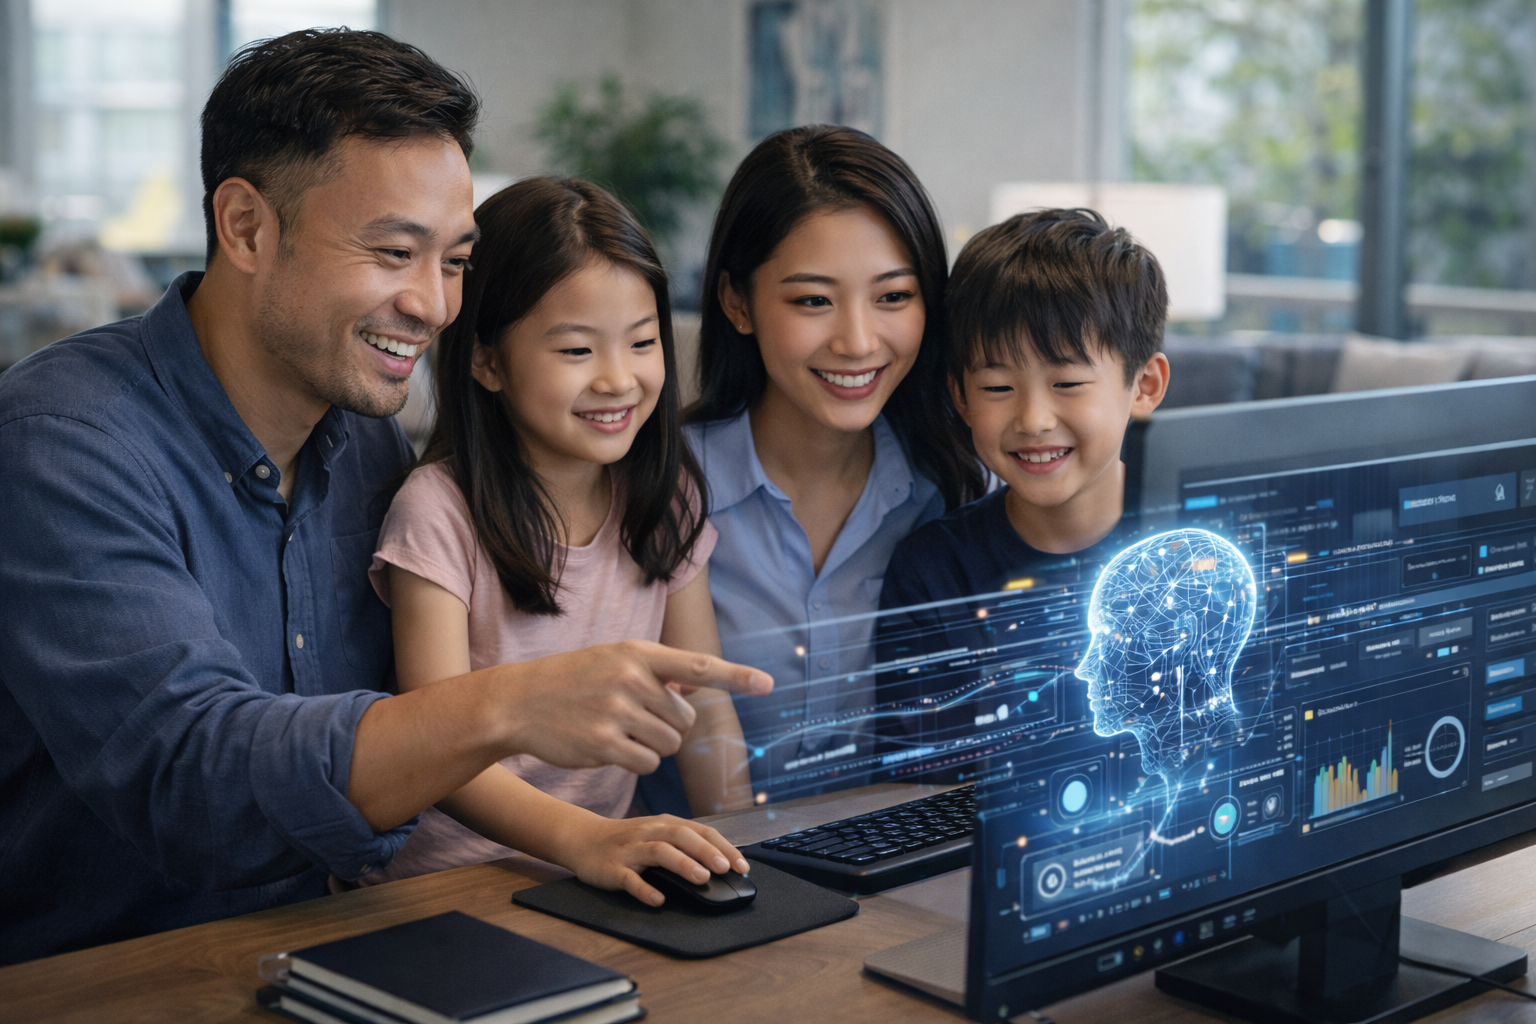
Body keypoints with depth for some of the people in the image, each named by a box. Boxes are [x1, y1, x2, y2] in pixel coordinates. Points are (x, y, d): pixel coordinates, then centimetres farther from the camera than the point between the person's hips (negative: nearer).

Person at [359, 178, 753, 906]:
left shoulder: (666, 499, 5)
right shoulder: (440, 513, -12)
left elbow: (703, 708, 7)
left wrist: (739, 857, -7)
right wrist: (586, 840, -38)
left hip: (608, 867, 4)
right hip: (446, 879, -4)